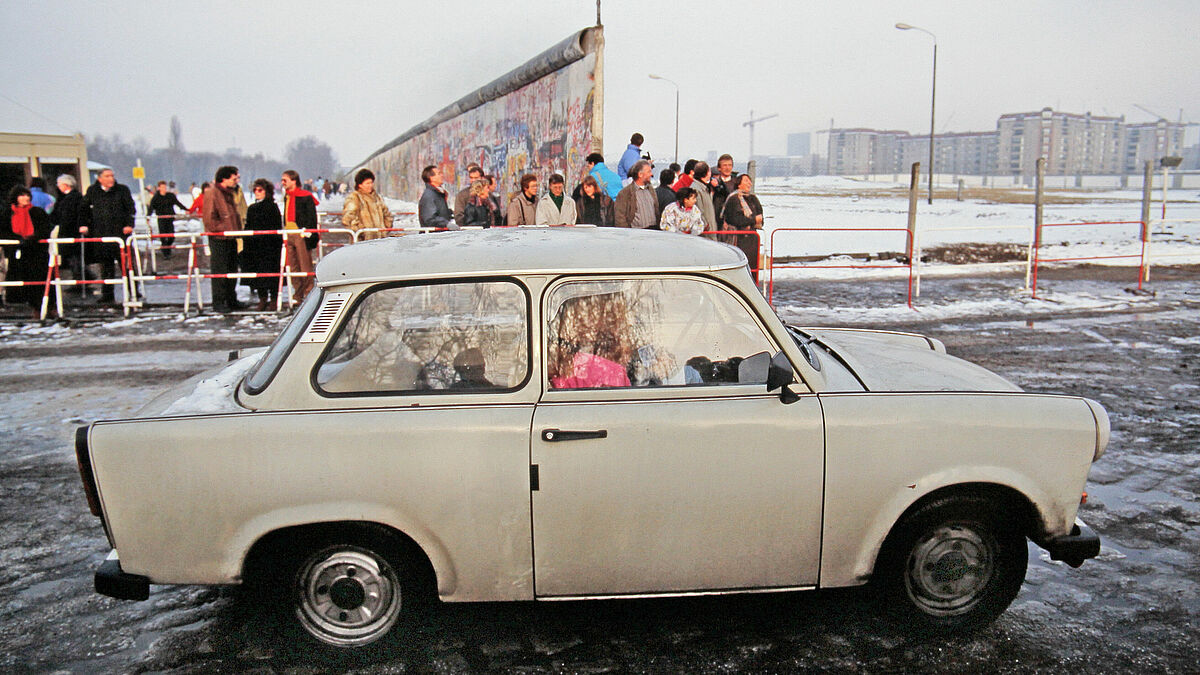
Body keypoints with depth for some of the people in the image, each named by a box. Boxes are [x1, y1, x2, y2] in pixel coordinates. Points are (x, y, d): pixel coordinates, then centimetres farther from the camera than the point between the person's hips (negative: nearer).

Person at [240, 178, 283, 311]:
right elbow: (248, 229, 17)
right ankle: (262, 299, 10)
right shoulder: (252, 209, 15)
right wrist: (246, 247, 12)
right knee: (257, 272, 3)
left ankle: (274, 299, 5)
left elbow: (277, 230, -5)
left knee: (271, 272, -3)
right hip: (254, 247, 5)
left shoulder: (272, 207, -2)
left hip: (270, 246, -5)